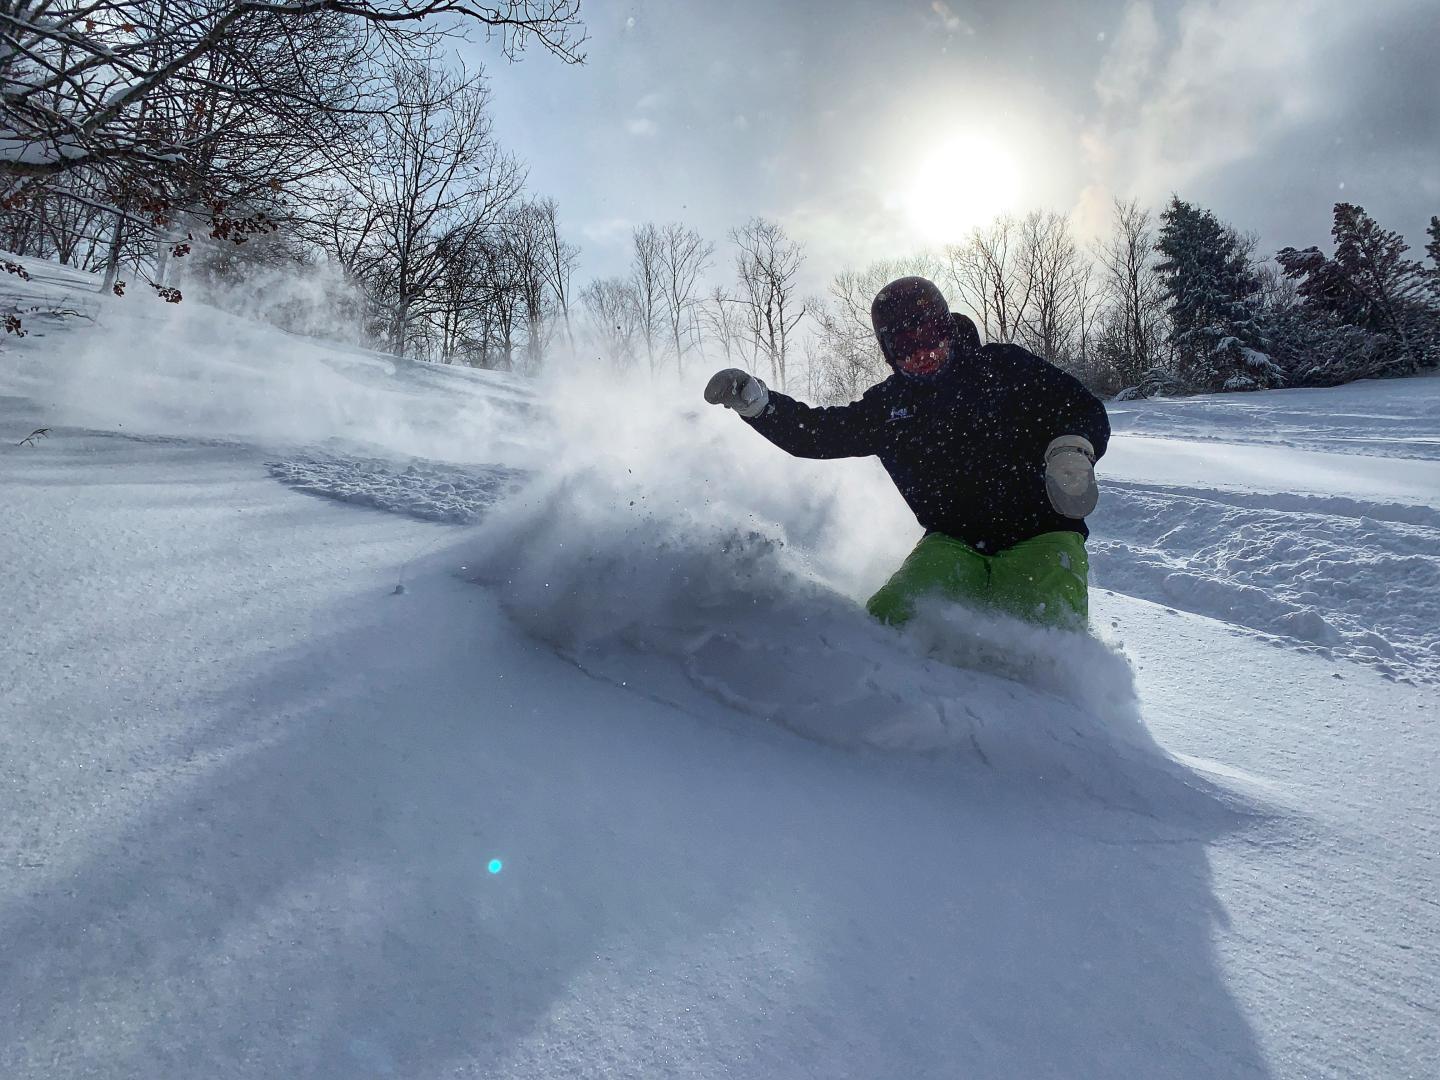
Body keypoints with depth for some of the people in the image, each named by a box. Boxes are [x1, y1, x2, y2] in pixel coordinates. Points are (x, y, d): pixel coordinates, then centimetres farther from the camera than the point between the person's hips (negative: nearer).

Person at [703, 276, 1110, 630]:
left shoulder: (1003, 367, 3)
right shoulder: (889, 403, 10)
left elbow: (1085, 409, 5)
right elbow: (815, 432, 8)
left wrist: (1071, 450, -18)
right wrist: (755, 401, -7)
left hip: (1039, 536, -2)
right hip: (956, 545, 2)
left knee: (1047, 624, -29)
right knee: (890, 617, -25)